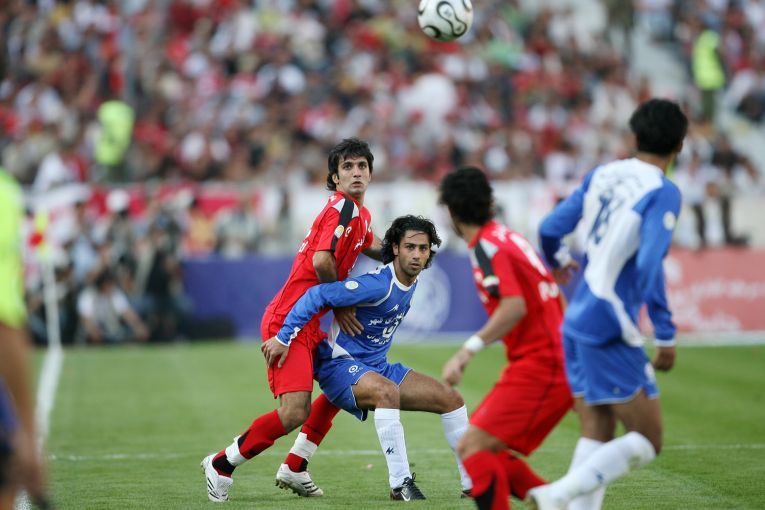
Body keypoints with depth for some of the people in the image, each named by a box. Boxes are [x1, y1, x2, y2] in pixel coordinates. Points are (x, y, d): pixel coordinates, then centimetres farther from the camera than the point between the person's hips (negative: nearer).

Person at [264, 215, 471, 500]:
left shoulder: (410, 281, 3)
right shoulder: (379, 284, -25)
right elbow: (317, 295, -27)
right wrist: (283, 338, -27)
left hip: (377, 367, 9)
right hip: (340, 365, -9)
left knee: (451, 399, 2)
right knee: (387, 391, -40)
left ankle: (473, 483, 10)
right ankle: (400, 484, -34)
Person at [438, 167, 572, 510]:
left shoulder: (487, 246, -11)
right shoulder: (510, 238, 16)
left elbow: (515, 306, -25)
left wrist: (468, 350, -28)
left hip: (537, 367, -9)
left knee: (471, 447, -14)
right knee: (488, 450, 12)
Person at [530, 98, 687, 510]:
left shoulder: (603, 175, 9)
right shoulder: (662, 192, -11)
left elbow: (550, 228, 13)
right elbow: (649, 267, -21)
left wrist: (557, 261, 36)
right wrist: (666, 336, -16)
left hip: (576, 322, 7)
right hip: (610, 332, -7)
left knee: (597, 436, 13)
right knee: (648, 442, 0)